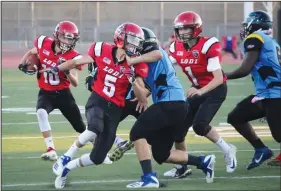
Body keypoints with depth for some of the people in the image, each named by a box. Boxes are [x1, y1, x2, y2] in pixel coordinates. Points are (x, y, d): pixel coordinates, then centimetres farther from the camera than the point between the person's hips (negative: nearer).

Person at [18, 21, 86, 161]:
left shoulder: (72, 57, -16)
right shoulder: (44, 44, -10)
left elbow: (75, 83, -20)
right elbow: (31, 53, 13)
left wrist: (67, 71, -39)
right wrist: (23, 64, -5)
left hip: (63, 94, -1)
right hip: (46, 93, 1)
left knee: (81, 128, 9)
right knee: (41, 113, -33)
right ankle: (51, 150, -33)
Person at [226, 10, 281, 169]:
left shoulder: (255, 39, -7)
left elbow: (245, 70, -13)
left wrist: (223, 76, 1)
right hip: (267, 94, 10)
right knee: (236, 117, 15)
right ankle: (261, 150, 19)